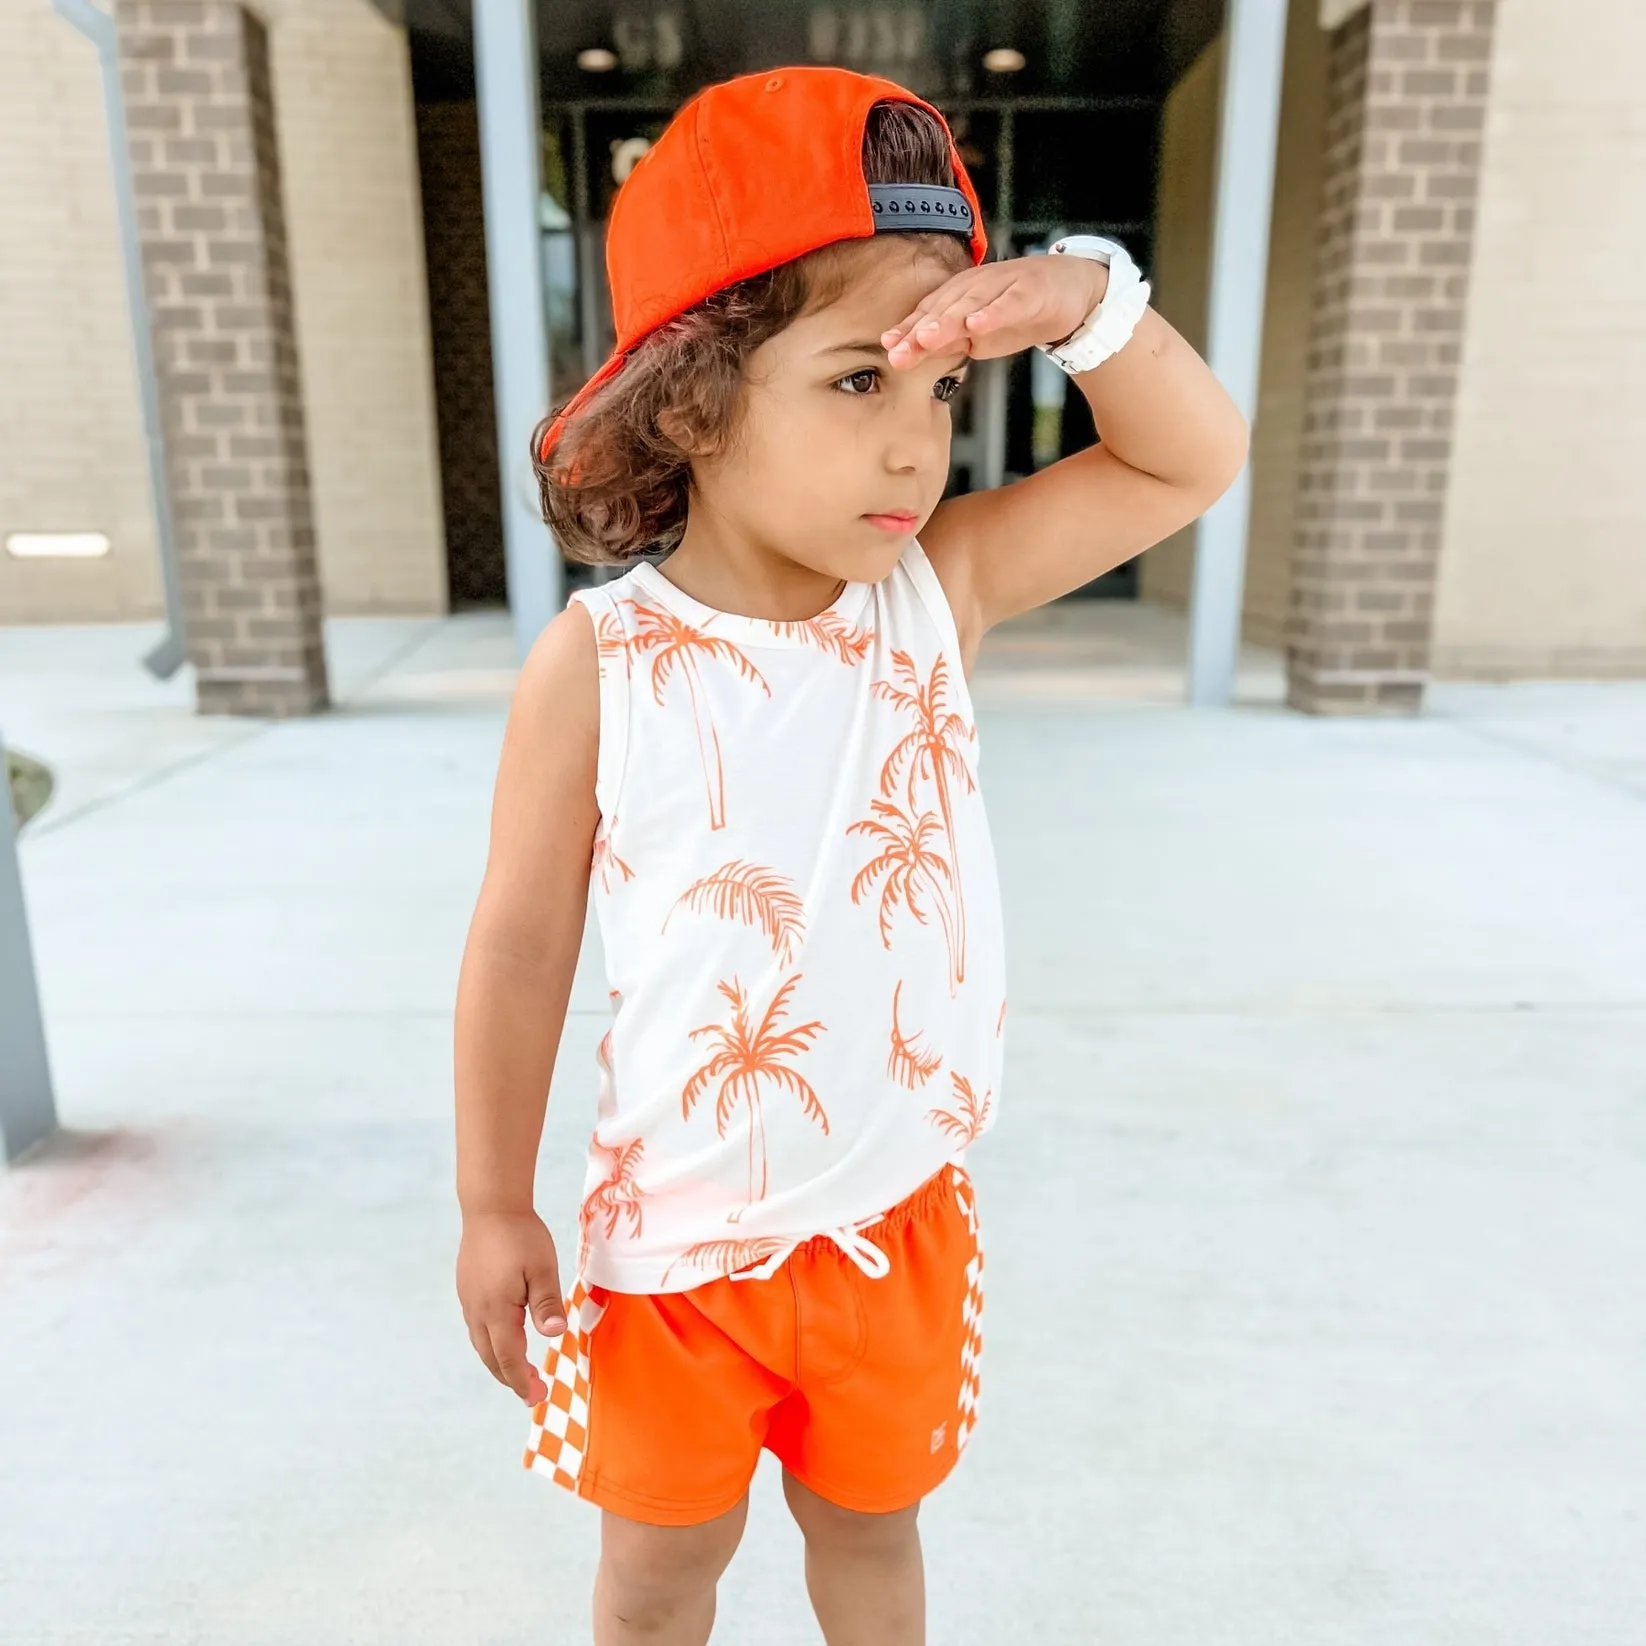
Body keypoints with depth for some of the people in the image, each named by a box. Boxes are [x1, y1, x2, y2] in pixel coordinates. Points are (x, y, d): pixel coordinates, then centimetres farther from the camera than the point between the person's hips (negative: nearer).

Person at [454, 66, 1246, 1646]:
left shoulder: (939, 589, -12)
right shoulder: (595, 662, -20)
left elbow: (1192, 462, -5)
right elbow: (522, 944, -11)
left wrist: (1085, 296, -24)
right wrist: (494, 1210, -3)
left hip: (900, 1214, 2)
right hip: (678, 1234, -2)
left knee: (872, 1519, 30)